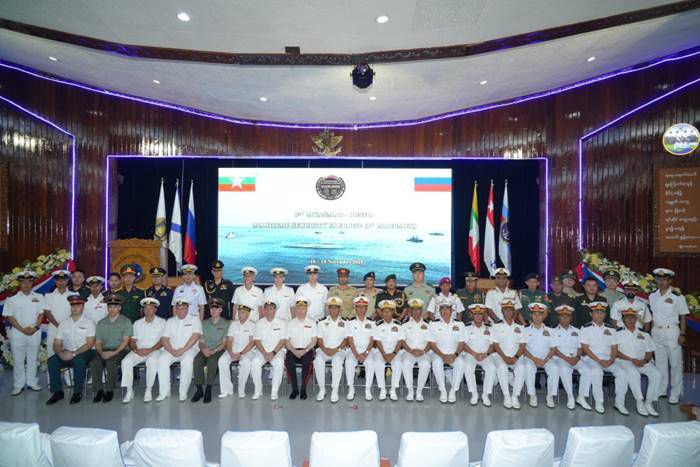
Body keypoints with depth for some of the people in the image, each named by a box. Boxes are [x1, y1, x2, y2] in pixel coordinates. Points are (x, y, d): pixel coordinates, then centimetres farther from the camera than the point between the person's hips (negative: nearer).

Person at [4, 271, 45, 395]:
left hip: (35, 333, 1)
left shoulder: (38, 297, 5)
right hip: (18, 333, -1)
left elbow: (41, 313, 2)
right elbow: (9, 316, -3)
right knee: (18, 360, 5)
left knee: (32, 359, 9)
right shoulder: (12, 299, 0)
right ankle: (18, 385, 15)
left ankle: (32, 382, 19)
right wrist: (23, 329, -12)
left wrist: (35, 327, -11)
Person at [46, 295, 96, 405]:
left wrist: (74, 353, -20)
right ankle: (57, 392, -9)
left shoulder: (88, 322, -1)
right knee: (52, 361, -23)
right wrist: (61, 353, -13)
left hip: (84, 353, -4)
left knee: (78, 360, -35)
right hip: (67, 353, 4)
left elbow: (90, 344, -9)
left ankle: (77, 392, -18)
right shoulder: (64, 323, 12)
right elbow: (57, 343, 8)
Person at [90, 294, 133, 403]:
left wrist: (114, 353, -16)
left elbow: (125, 341, -3)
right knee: (94, 362, -27)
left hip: (120, 350, -3)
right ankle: (99, 390, -15)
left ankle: (110, 390, -18)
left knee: (110, 362, -32)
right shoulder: (101, 323, 17)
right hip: (104, 351, 4)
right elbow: (98, 342, 12)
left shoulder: (125, 321, 5)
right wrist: (101, 352, -8)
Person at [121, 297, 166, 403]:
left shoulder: (161, 322, 6)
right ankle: (129, 391, -12)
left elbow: (163, 341, -3)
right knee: (126, 361, -24)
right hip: (138, 351, 4)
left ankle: (149, 390, -20)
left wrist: (150, 350, -16)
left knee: (152, 361, -36)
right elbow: (132, 340, 11)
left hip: (155, 350, -4)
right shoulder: (137, 323, 18)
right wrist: (136, 349, -10)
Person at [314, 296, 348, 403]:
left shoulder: (345, 323, 8)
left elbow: (345, 340, 1)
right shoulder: (321, 322, 11)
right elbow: (319, 339, 5)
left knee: (337, 361, -34)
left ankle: (335, 390, -25)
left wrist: (336, 349, -13)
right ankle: (322, 389, -17)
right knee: (317, 360, -30)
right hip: (324, 350, 1)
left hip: (339, 350, -1)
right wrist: (325, 349, -13)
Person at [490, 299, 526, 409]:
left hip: (516, 357, 1)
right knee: (501, 367, -33)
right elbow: (495, 345, 0)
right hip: (500, 356, -1)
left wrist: (515, 357, -12)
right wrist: (504, 357, -14)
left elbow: (522, 345, 5)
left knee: (521, 367, -30)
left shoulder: (519, 328, 14)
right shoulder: (497, 326, 8)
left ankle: (515, 396, -22)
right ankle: (506, 396, -23)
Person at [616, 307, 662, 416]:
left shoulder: (645, 335, 19)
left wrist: (644, 360, -9)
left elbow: (649, 352, 13)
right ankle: (640, 402, -23)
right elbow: (616, 352, -1)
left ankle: (649, 403, -18)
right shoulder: (618, 334, 9)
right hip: (624, 361, -3)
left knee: (656, 373, -26)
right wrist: (632, 360, -13)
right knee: (633, 373, -35)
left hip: (642, 362, 4)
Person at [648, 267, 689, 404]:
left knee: (675, 363, 2)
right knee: (660, 362, 12)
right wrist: (652, 331, 9)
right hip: (657, 332, 5)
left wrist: (682, 334, -8)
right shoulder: (652, 296, 6)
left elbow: (683, 317, -4)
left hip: (672, 332, -5)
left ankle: (675, 394, 12)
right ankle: (661, 391, 23)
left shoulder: (677, 296, -7)